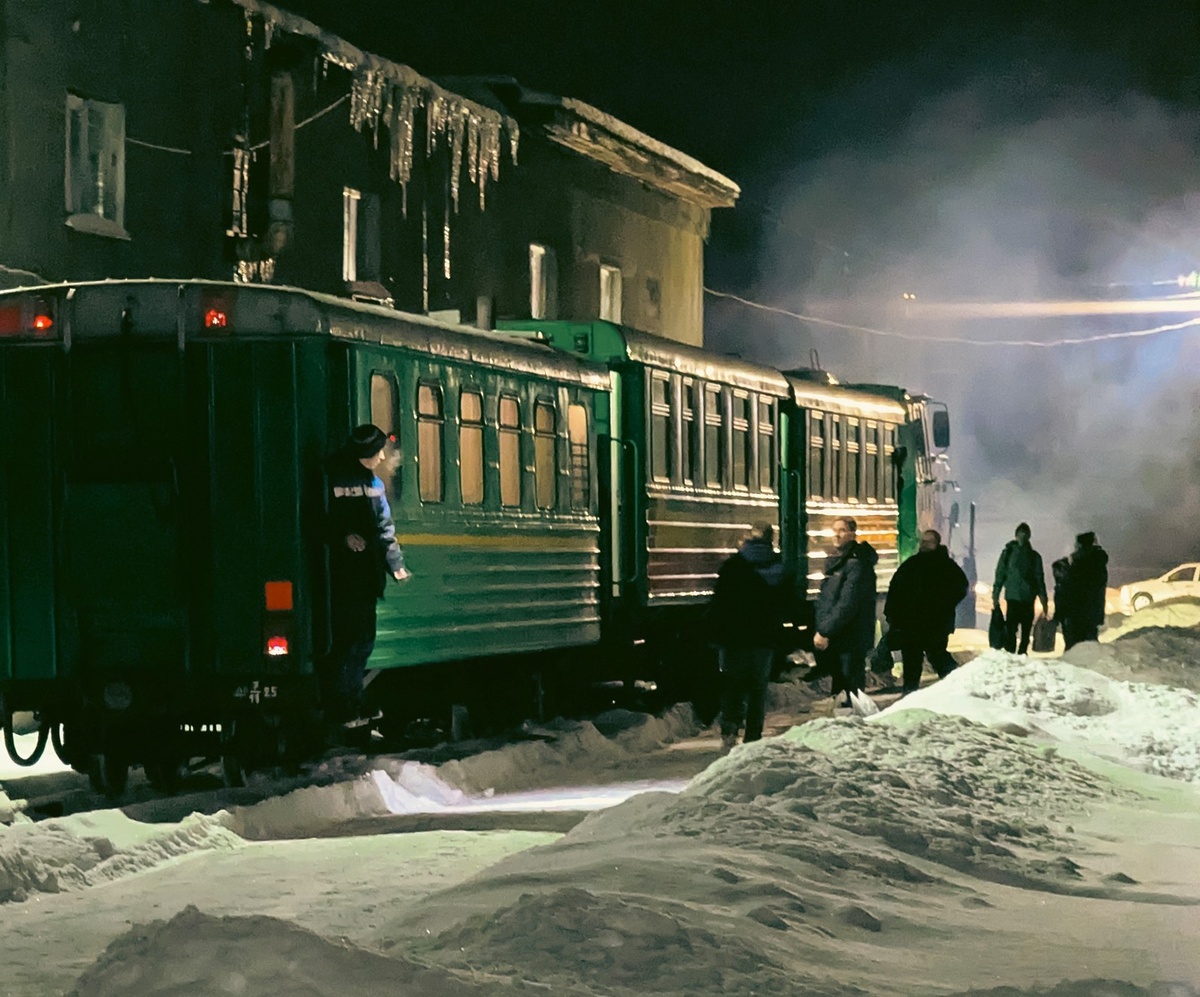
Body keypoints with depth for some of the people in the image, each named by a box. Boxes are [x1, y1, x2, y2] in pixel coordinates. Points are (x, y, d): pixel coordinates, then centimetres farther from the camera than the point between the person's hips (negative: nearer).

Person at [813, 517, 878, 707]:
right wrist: (820, 630, 10)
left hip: (852, 639, -9)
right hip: (831, 638, 9)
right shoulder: (833, 561, 15)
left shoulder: (857, 564, -14)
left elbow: (848, 604, -20)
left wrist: (825, 632, -20)